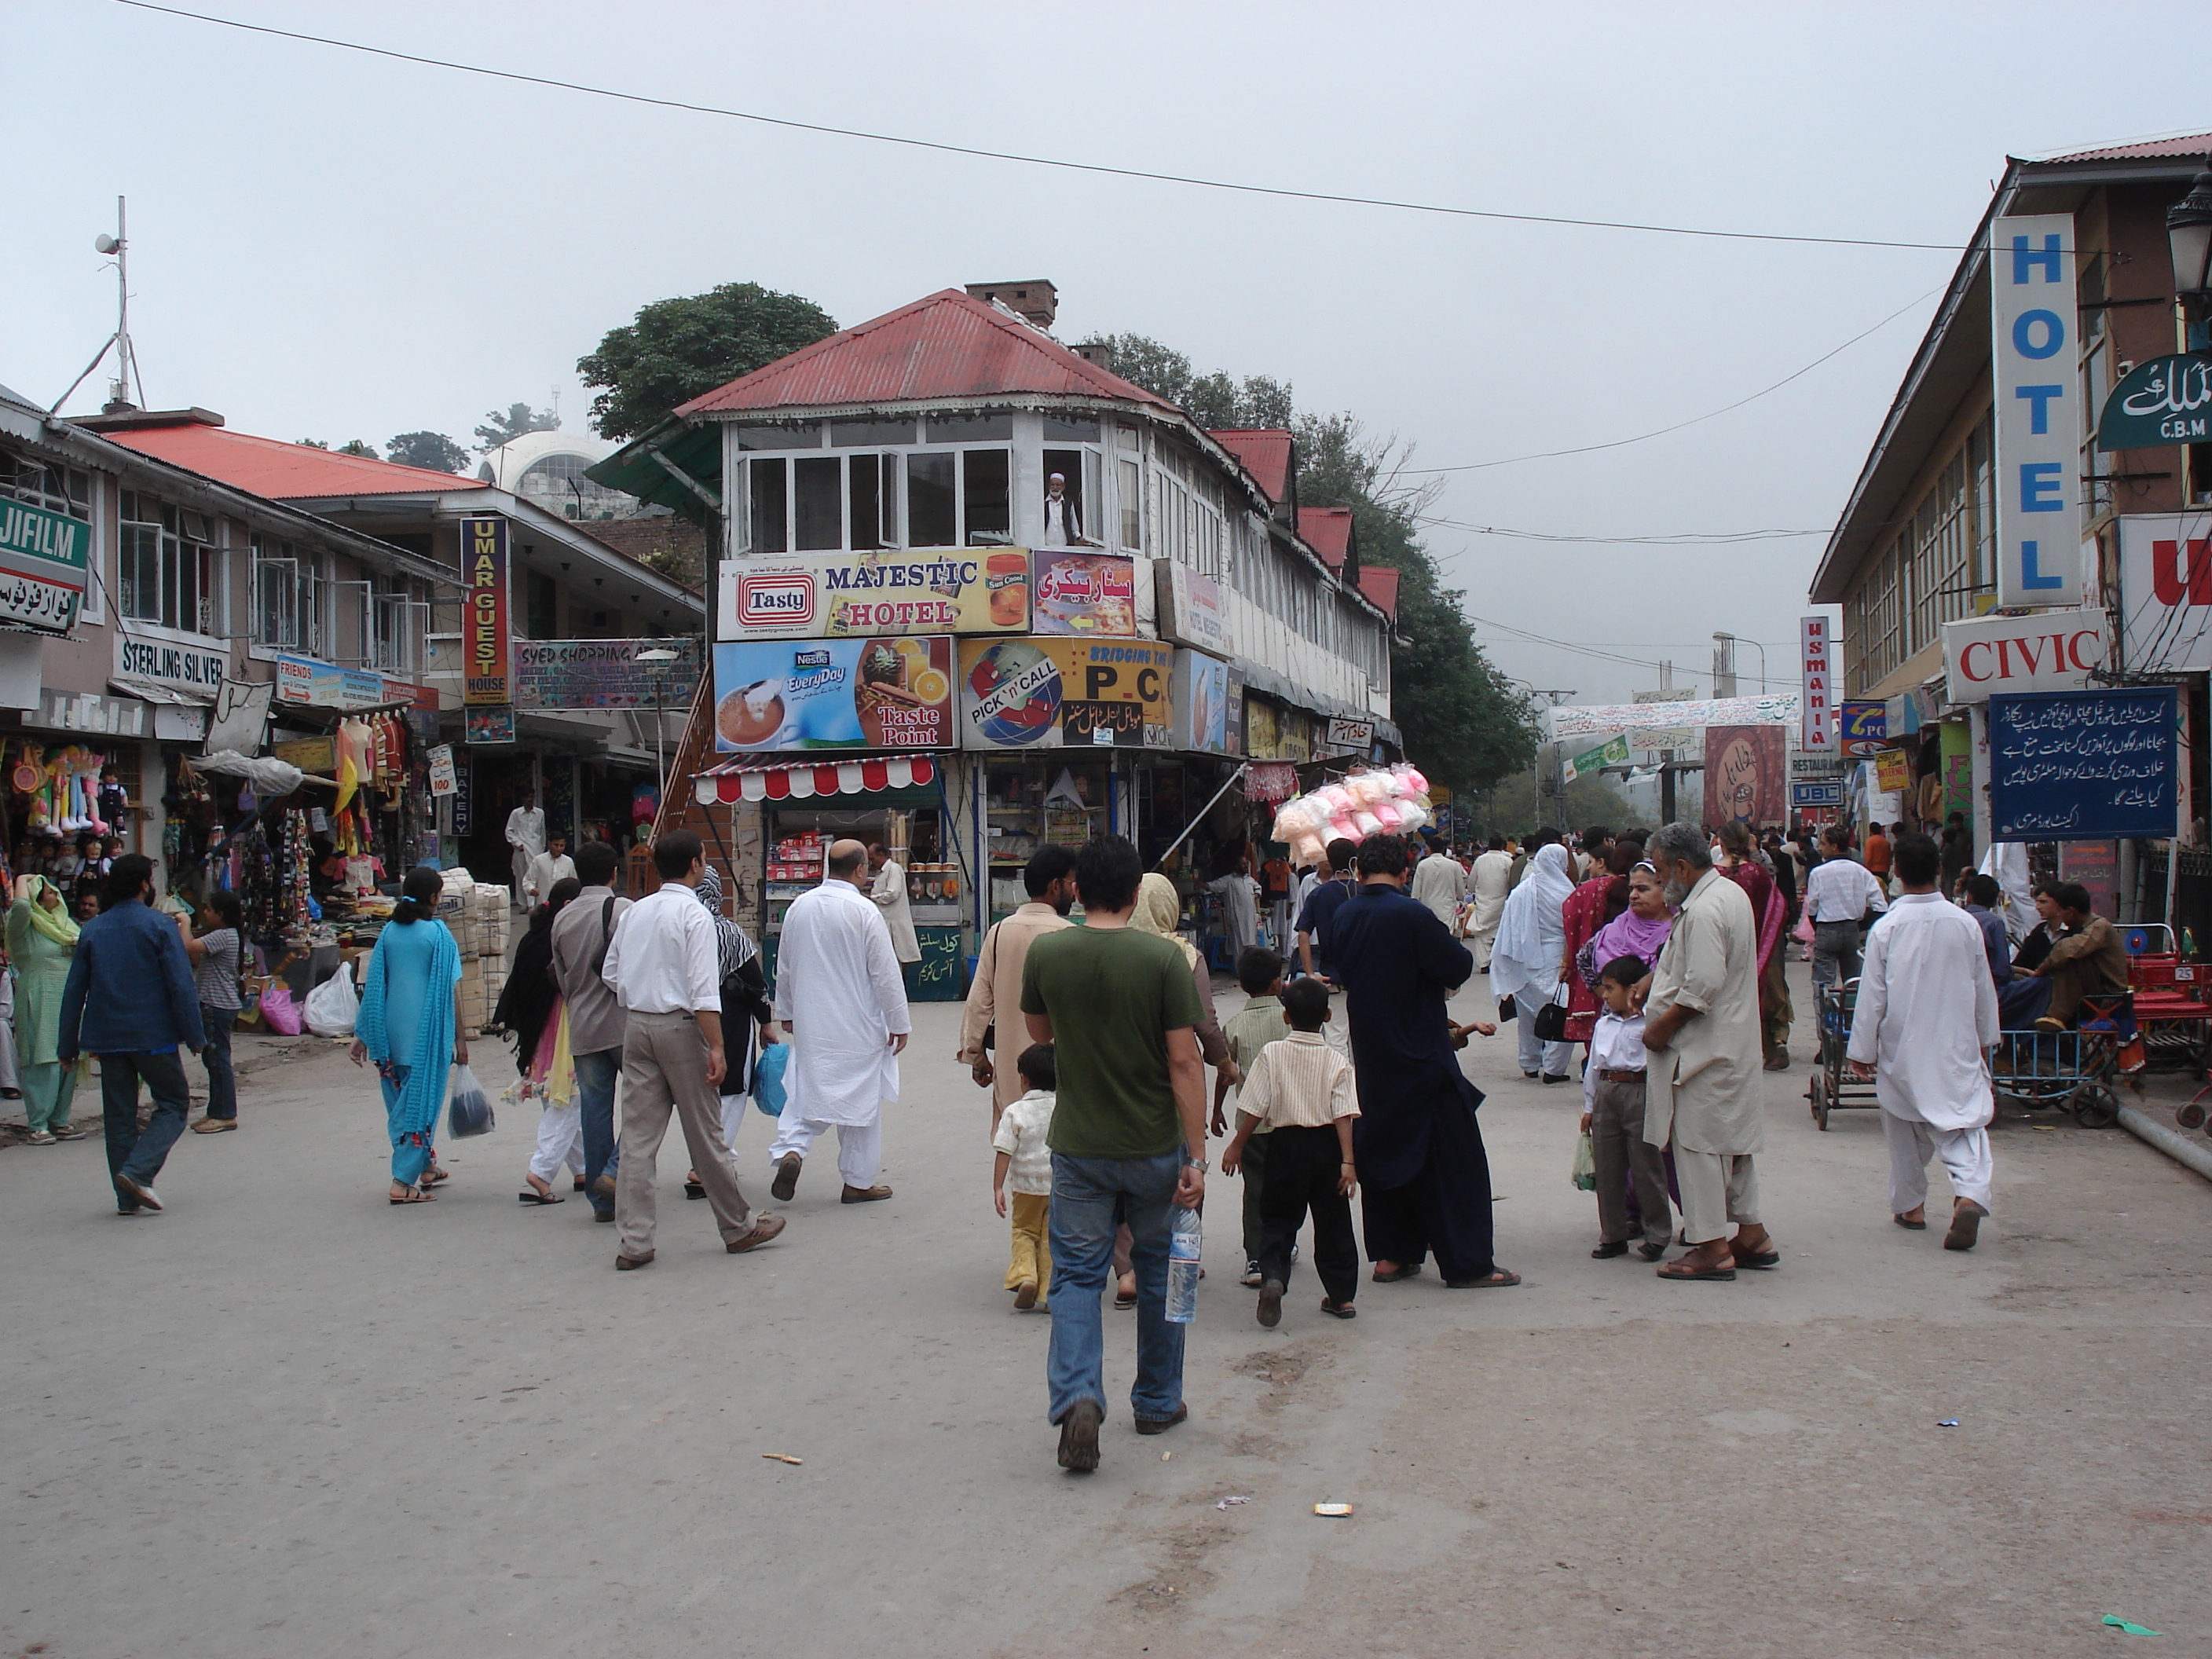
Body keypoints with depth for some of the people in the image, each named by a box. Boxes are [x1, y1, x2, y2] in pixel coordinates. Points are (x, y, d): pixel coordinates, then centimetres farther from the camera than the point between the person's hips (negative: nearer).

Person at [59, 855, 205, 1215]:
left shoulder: (92, 930, 6)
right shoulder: (159, 926, -8)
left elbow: (74, 992, 7)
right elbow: (181, 986, -12)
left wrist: (67, 1046, 12)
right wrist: (194, 1036, -6)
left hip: (107, 1037, 5)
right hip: (154, 1036, -5)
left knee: (119, 1115, 11)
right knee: (174, 1104, 8)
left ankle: (128, 1197, 10)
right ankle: (139, 1171, -12)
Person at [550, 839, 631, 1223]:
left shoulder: (562, 919, 9)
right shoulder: (624, 910, -7)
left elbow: (562, 979, 17)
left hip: (582, 1029, 5)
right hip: (624, 1022, -5)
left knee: (594, 1110, 7)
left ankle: (601, 1199, 10)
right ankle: (616, 1170, -9)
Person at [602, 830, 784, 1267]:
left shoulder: (633, 912, 9)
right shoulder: (695, 916, -11)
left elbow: (611, 973, 13)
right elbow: (703, 990, -17)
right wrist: (716, 1047, -18)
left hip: (635, 1025, 6)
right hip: (679, 1027, -6)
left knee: (637, 1137, 5)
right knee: (704, 1134, 5)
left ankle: (632, 1243, 4)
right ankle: (738, 1228, 18)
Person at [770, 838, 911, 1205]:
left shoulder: (799, 906, 1)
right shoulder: (864, 911, -15)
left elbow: (784, 966, 12)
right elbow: (885, 973, -13)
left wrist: (786, 1011, 25)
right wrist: (898, 1023, -3)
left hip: (809, 1023, 4)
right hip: (858, 1024, -4)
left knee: (804, 1088, 14)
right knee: (860, 1098, 6)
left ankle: (790, 1149, -9)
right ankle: (859, 1182, 14)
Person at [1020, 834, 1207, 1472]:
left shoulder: (1045, 954, -6)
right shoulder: (1163, 958, -13)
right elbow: (1184, 1061, -13)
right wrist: (1196, 1157, -9)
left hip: (1078, 1147, 1)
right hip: (1154, 1148, 0)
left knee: (1077, 1275, 7)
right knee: (1157, 1271, 17)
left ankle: (1076, 1395, -14)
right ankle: (1157, 1402, 28)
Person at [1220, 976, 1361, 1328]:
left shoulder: (1271, 1054, -7)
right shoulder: (1336, 1061, -4)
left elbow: (1255, 1110, -7)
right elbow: (1344, 1115, -11)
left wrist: (1237, 1147, 2)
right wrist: (1347, 1161, -12)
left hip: (1286, 1143, -1)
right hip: (1326, 1145, 1)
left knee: (1280, 1220, 6)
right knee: (1333, 1222, 12)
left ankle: (1272, 1277, -19)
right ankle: (1342, 1296, 18)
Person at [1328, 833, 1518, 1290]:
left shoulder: (1345, 917, 2)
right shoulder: (1410, 914, -19)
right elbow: (1457, 968, -16)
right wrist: (1461, 955, 7)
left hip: (1371, 1058, 7)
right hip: (1421, 1058, -7)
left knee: (1383, 1151, 15)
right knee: (1451, 1158, 1)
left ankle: (1390, 1255, 19)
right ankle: (1467, 1264, 3)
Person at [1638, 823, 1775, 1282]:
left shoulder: (1703, 911, -22)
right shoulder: (1729, 893, 11)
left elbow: (1702, 989, -27)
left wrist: (1660, 1027, -15)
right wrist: (1648, 983, 16)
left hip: (1704, 1050, -10)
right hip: (1733, 1044, 10)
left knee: (1697, 1143, -3)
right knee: (1733, 1140, 16)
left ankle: (1713, 1248, 2)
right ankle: (1752, 1235, 23)